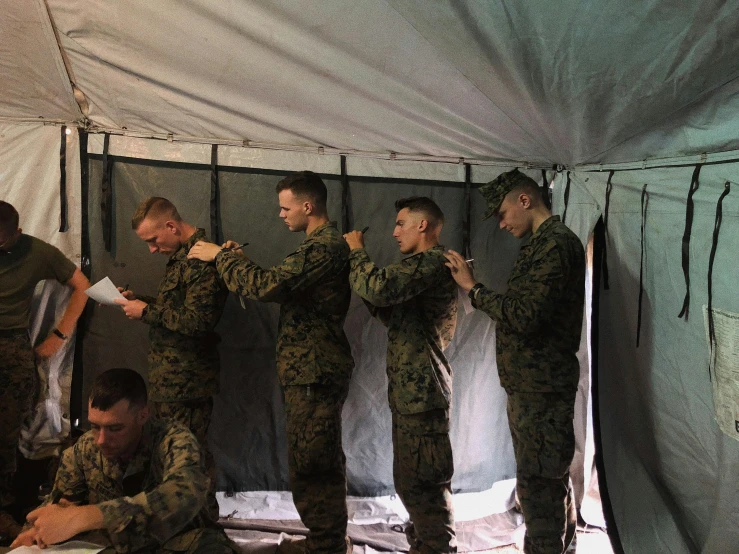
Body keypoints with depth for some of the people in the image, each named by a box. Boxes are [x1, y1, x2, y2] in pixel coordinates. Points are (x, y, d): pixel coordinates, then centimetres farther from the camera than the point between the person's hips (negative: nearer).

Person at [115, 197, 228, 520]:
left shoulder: (202, 259, -18)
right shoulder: (181, 256, 14)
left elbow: (198, 321, -25)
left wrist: (146, 311, -16)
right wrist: (138, 301, 9)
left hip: (186, 381, -10)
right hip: (168, 376, 10)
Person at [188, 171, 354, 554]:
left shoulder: (324, 247, -18)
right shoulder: (324, 244, 17)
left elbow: (269, 286, -25)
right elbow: (283, 287, 15)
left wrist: (220, 256, -13)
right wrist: (237, 259, 5)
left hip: (314, 373, -11)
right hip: (313, 370, 11)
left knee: (309, 464, -3)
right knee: (322, 461, 19)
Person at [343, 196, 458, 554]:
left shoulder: (432, 262, -13)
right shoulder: (427, 266, 21)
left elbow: (379, 287, -27)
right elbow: (396, 316, 23)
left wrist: (356, 250, -9)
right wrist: (363, 282, 11)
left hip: (420, 390, -11)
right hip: (412, 390, 11)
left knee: (423, 483, -5)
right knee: (411, 480, 19)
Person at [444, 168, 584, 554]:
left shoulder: (555, 244, -17)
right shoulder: (544, 244, 15)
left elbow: (525, 316, -24)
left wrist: (472, 287, -16)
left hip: (540, 388, -11)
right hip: (533, 384, 11)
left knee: (537, 484, -5)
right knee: (551, 479, 20)